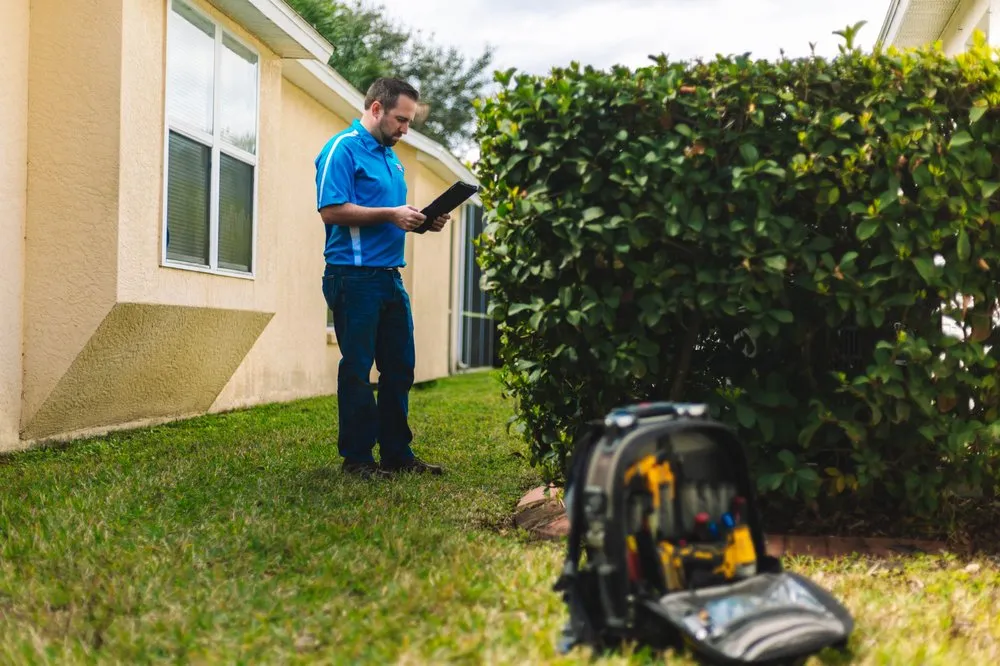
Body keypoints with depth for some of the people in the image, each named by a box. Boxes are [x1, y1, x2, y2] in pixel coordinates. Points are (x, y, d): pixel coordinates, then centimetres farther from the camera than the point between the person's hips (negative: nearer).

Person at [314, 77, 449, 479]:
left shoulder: (390, 156, 20)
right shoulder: (343, 148, -8)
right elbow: (331, 210, -18)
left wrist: (421, 221, 7)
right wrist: (391, 214, -18)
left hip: (390, 276, 9)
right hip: (354, 276, -9)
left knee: (399, 368, 11)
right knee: (358, 368, -1)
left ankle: (397, 453, 20)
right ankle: (357, 457, 8)